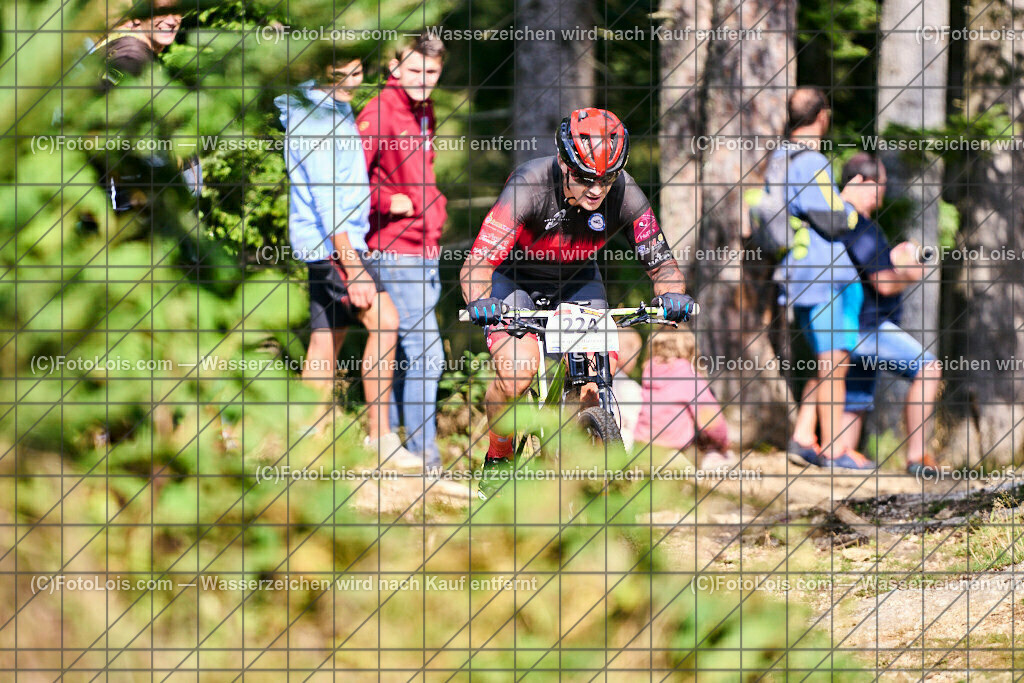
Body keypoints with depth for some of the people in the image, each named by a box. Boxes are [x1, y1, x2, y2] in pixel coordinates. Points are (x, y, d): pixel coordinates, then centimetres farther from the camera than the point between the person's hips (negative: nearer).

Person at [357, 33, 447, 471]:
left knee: (404, 355, 14)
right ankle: (423, 456, -9)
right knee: (426, 354, -12)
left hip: (427, 252, 9)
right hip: (395, 252, -9)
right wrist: (387, 201, -27)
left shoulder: (424, 113, 14)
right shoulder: (380, 113, -12)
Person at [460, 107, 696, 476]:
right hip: (514, 276, -3)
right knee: (517, 369, -26)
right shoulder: (529, 187, -35)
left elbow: (661, 263, -17)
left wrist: (671, 294, -40)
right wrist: (480, 301, -59)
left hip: (577, 280, 3)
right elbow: (477, 262, -38)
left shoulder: (624, 195, -25)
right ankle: (497, 457, 1)